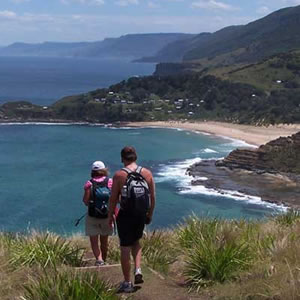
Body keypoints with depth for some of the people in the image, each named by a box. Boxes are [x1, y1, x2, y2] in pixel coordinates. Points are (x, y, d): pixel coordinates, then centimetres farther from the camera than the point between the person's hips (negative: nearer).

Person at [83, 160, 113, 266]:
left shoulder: (89, 183, -9)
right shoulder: (110, 181, -5)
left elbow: (85, 201, -15)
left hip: (92, 216, -2)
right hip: (107, 215, 2)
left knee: (94, 241, 3)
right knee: (104, 241, 19)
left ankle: (99, 259, -17)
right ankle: (104, 260, 33)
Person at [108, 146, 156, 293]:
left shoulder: (119, 175, -10)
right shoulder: (147, 173, -1)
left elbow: (113, 198, -8)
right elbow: (153, 197, 4)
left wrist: (110, 215, 5)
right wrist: (150, 214, 16)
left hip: (125, 214, -4)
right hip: (141, 214, 4)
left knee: (125, 248, 6)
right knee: (136, 241, 27)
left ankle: (127, 283, 12)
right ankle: (138, 270, 9)